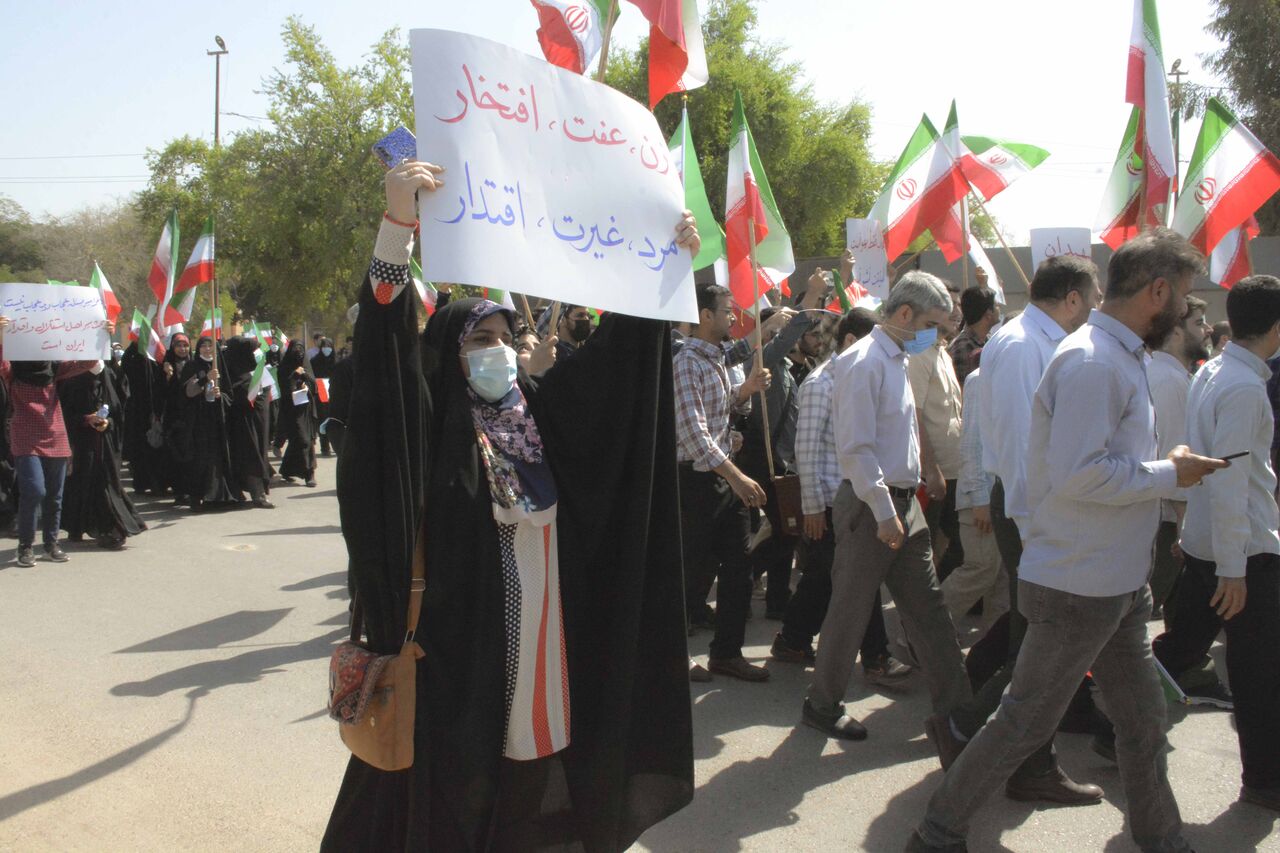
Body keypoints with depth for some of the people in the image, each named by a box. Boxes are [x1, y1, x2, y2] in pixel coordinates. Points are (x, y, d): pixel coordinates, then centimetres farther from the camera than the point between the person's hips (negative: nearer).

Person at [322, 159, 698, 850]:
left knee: (529, 769, 15)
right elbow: (387, 346, -24)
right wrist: (398, 222, -38)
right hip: (463, 648, -5)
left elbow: (613, 352, 10)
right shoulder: (430, 427, -9)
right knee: (457, 797, 4)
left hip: (542, 640, 5)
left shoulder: (538, 410, 7)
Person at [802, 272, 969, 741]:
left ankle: (954, 705, 18)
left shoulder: (897, 359, 15)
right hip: (870, 506, -9)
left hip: (902, 500, 9)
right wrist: (885, 513, -21)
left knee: (928, 606, 10)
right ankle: (821, 705, 18)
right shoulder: (865, 362, -16)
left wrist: (903, 505, 16)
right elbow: (857, 448, -21)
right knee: (851, 610, 3)